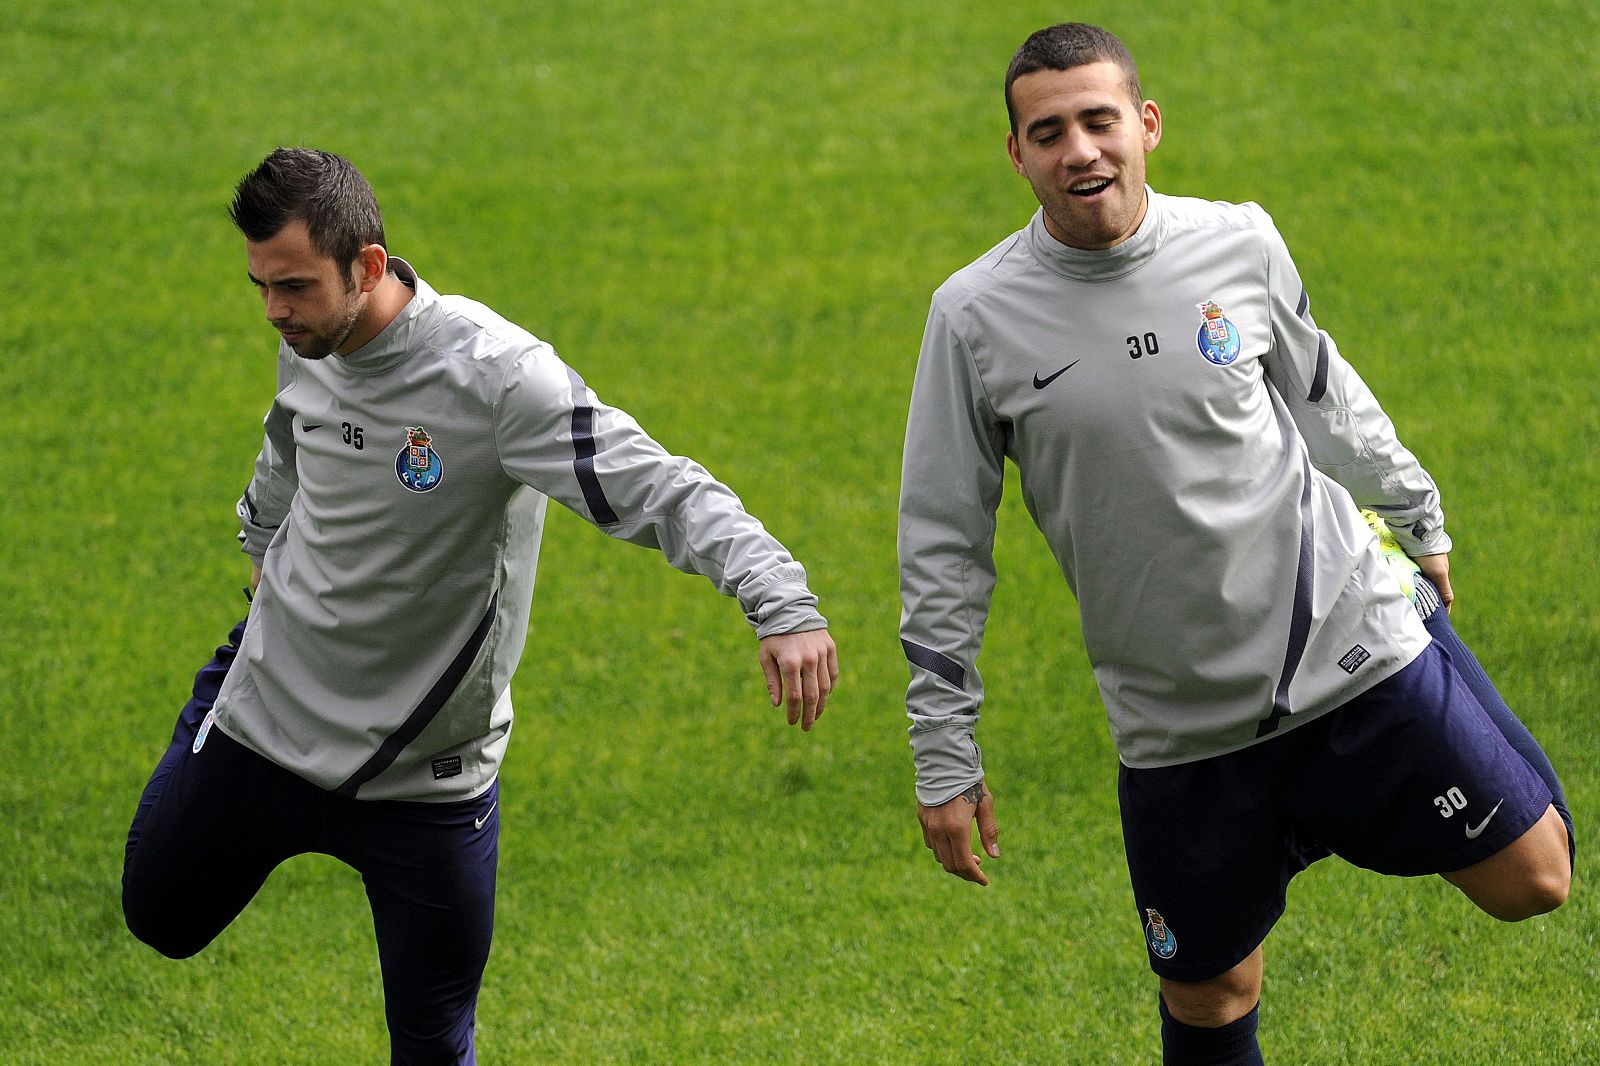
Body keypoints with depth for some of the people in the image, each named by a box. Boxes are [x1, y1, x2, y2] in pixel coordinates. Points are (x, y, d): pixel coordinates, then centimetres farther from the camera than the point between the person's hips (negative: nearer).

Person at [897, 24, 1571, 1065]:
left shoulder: (1238, 242, -5)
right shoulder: (977, 314, -9)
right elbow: (943, 544, -1)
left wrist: (1417, 517, 26)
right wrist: (945, 758, -2)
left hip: (1353, 647, 1)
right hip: (1181, 729, -1)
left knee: (1532, 880, 1)